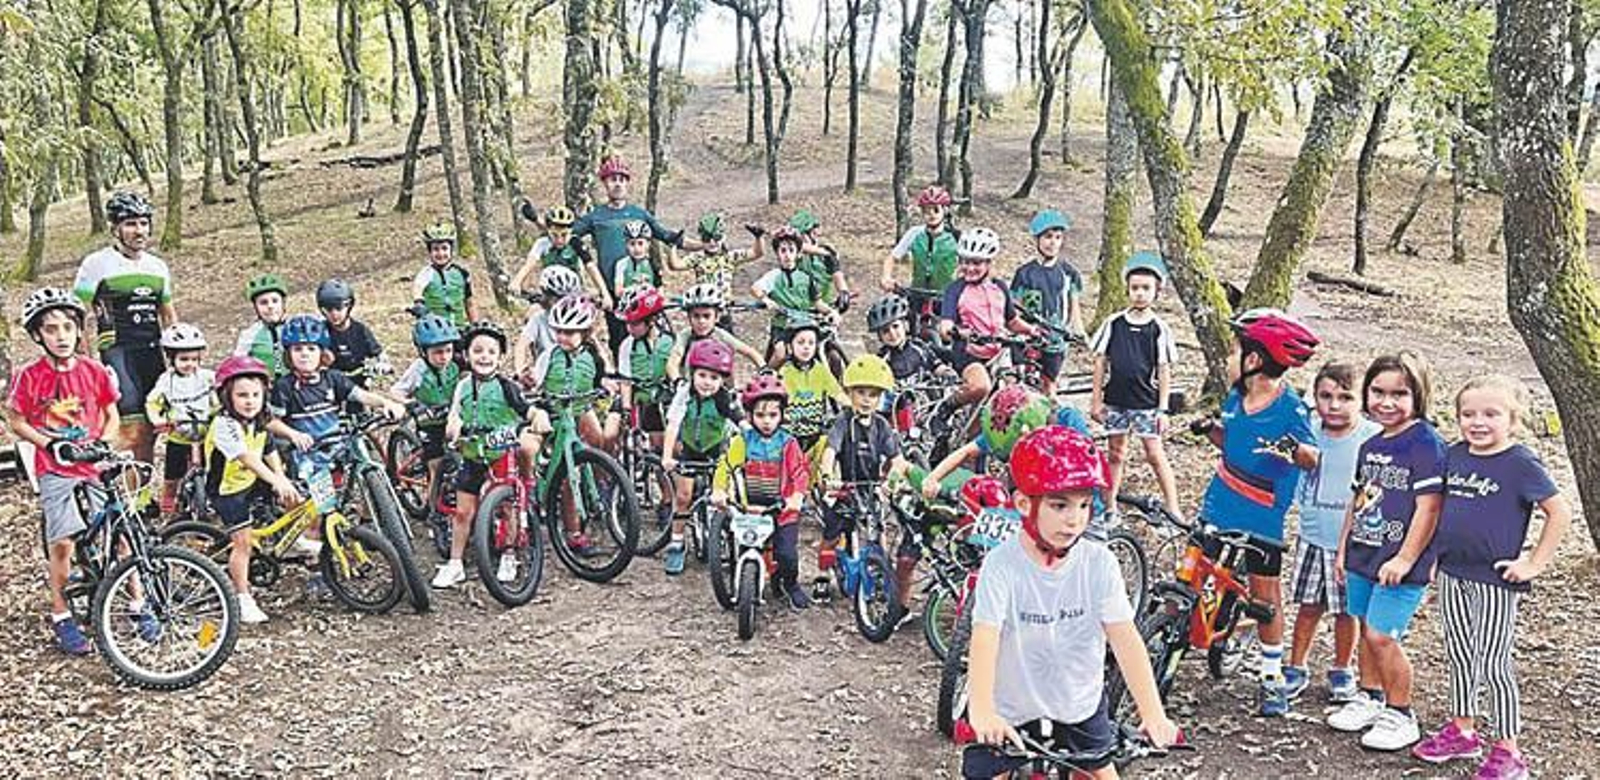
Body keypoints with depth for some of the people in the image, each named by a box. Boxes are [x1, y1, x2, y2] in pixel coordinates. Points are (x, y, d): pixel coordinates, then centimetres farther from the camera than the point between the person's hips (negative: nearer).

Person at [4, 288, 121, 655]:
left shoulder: (94, 371, -1)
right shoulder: (30, 376, -6)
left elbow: (112, 416, 9)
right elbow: (16, 421, 2)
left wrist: (102, 444, -7)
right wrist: (51, 443, -10)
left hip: (95, 465, 2)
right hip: (55, 469, -2)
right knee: (62, 542, -7)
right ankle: (61, 616, 8)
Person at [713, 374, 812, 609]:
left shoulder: (788, 443, -2)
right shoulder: (742, 441, 0)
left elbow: (800, 472, -9)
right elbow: (725, 465, -6)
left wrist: (796, 497, -25)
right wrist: (718, 490, -22)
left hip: (782, 510, -1)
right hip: (748, 509, 1)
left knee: (787, 554, -9)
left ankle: (790, 584, 21)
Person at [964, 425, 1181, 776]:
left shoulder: (1099, 563, -14)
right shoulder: (1002, 565, -21)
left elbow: (1125, 638, -18)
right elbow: (985, 639, -29)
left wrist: (1153, 713, -28)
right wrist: (982, 711, -43)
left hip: (1081, 705, 2)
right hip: (1014, 712, -2)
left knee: (1103, 772, 13)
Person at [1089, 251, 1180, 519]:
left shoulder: (1159, 329, -3)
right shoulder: (1113, 323, 1)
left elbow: (1164, 371, -2)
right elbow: (1101, 361, 5)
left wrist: (1162, 409, -5)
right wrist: (1096, 399, 3)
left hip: (1146, 403, -2)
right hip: (1115, 400, 2)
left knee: (1155, 454, -1)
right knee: (1115, 454, 11)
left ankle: (1173, 510, 6)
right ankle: (1110, 506, 20)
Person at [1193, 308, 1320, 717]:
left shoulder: (1290, 406, -14)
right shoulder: (1236, 397, 4)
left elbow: (1312, 457, -18)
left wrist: (1295, 449, -40)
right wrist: (1209, 429, -3)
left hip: (1261, 518, -5)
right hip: (1218, 507, 5)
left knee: (1266, 596, 5)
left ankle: (1272, 678, 17)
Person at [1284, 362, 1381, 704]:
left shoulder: (1373, 438, -13)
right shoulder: (1308, 433, -2)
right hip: (1313, 537, 3)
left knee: (1346, 609, 11)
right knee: (1309, 605, 12)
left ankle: (1342, 671, 31)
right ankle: (1296, 669, 24)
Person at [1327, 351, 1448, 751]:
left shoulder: (1426, 444, -14)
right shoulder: (1371, 446, 11)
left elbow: (1428, 508, -17)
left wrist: (1405, 559, -19)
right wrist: (1343, 548, 19)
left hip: (1399, 563, -8)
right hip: (1363, 556, 8)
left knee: (1382, 636, -7)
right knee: (1366, 629, 17)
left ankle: (1400, 715, 9)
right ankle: (1370, 698, 33)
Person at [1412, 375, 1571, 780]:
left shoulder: (1521, 463, -14)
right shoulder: (1454, 455, 3)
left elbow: (1560, 512, -13)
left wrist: (1535, 563, -13)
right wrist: (1435, 548, 11)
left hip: (1495, 580, -6)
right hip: (1451, 573, 6)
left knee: (1493, 665, 1)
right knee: (1459, 656, 17)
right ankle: (1463, 730, 32)